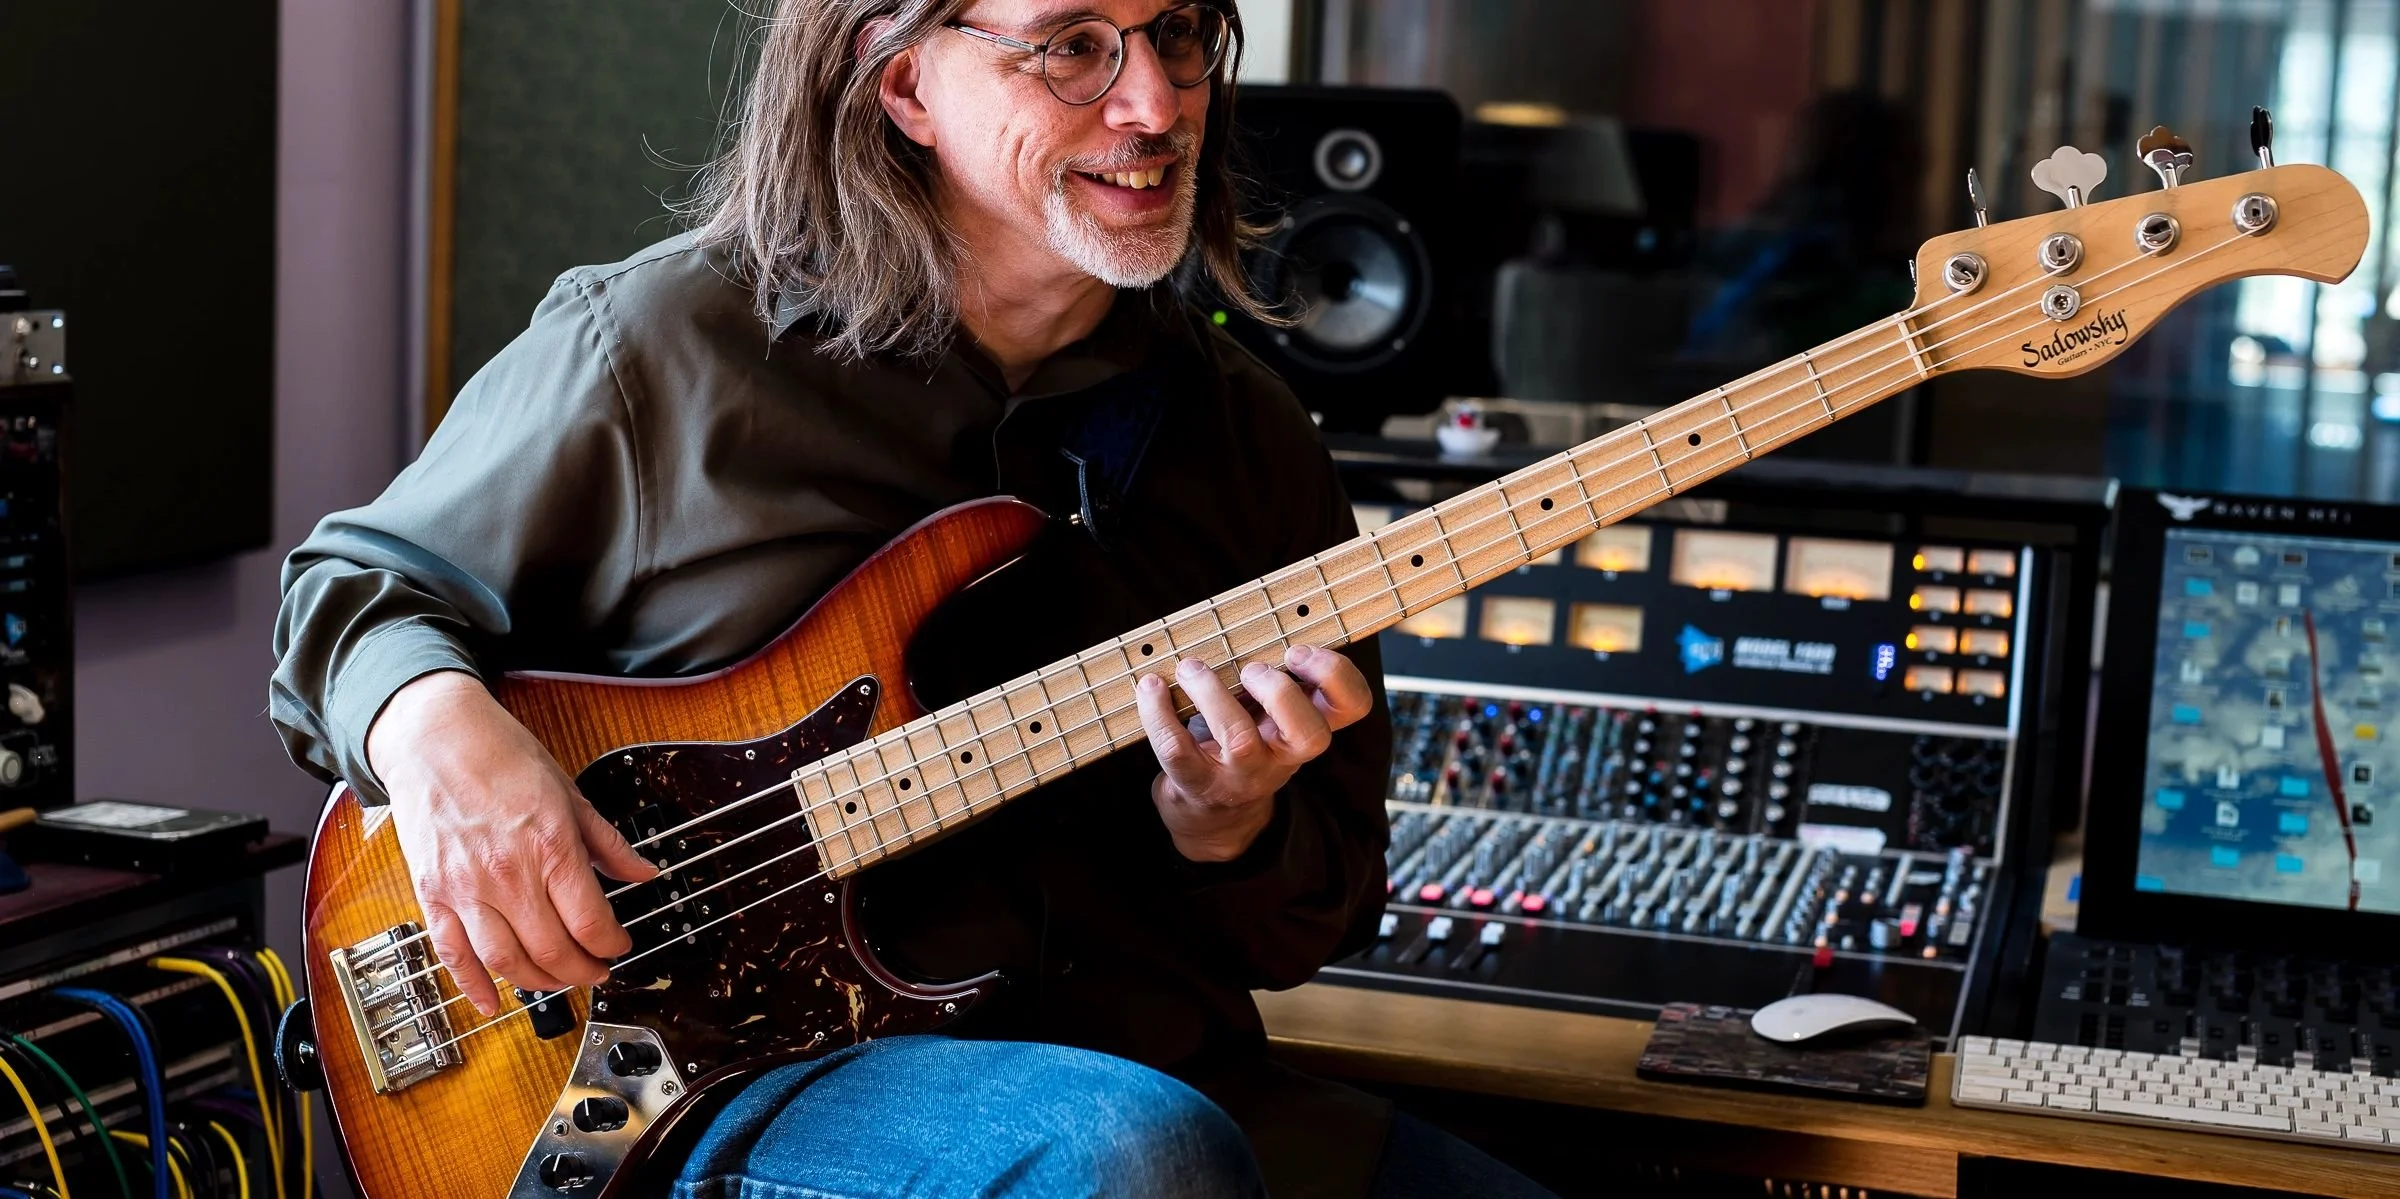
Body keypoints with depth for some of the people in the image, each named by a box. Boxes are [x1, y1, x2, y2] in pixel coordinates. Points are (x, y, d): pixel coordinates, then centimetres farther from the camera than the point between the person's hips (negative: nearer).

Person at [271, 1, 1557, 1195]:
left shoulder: (1248, 443, 9)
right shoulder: (661, 348, -2)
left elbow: (1320, 924, 14)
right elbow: (358, 581, 10)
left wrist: (1226, 830, -10)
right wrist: (433, 724, -13)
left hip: (1162, 1074, 5)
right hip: (743, 1077, -4)